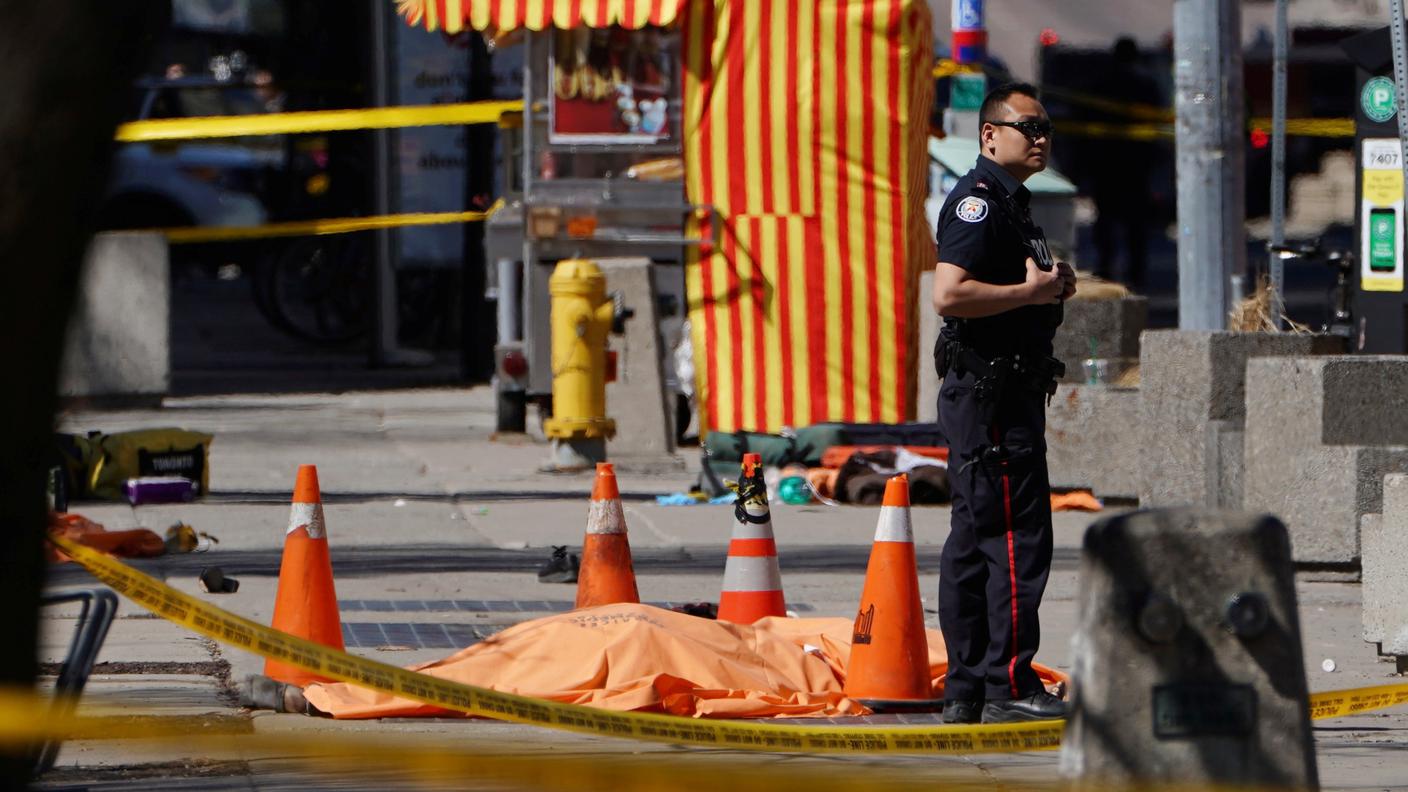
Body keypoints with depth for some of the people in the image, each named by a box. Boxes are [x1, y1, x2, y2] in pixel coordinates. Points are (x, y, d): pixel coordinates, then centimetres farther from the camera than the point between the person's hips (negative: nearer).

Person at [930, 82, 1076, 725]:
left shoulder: (1009, 202, 20)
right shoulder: (977, 201, -13)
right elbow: (949, 293, -25)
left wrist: (1051, 288, 13)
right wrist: (1031, 292, -18)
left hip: (1009, 390, 11)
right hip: (988, 389, -11)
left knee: (975, 541, 11)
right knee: (1017, 536, -11)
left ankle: (965, 690, 13)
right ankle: (1008, 686, -10)